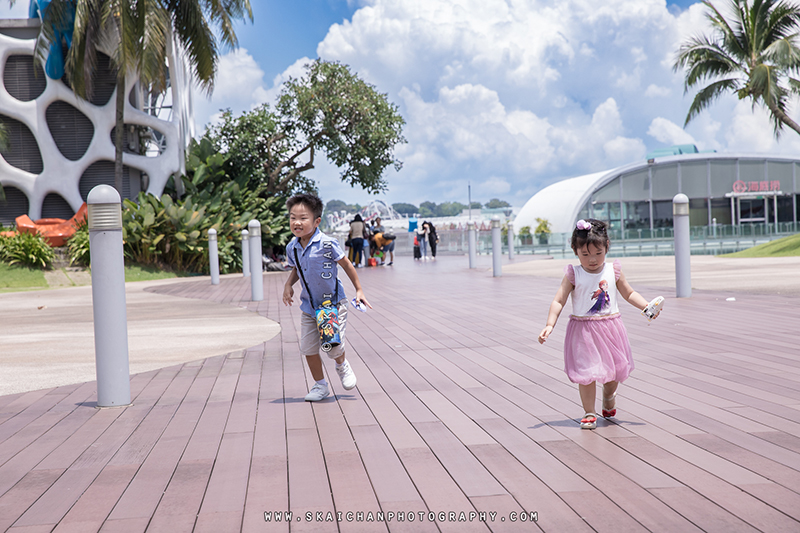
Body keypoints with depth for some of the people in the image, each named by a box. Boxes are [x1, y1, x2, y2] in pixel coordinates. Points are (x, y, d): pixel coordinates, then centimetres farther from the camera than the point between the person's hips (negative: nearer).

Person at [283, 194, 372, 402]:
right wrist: (288, 285, -3)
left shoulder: (327, 244, -20)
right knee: (308, 348, 3)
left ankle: (342, 366, 27)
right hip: (309, 305, 5)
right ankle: (320, 385, 22)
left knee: (333, 346, -9)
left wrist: (359, 290, -3)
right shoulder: (292, 247, -3)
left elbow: (346, 264, -7)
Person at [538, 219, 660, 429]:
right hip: (583, 330, -3)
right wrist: (550, 325, -20)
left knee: (614, 368, 14)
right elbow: (559, 301, -10)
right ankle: (589, 413, 10)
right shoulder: (573, 275, -8)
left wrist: (646, 306, -3)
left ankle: (609, 396, 46)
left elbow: (629, 294, 12)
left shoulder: (613, 271, 0)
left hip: (610, 328, 3)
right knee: (586, 372, -6)